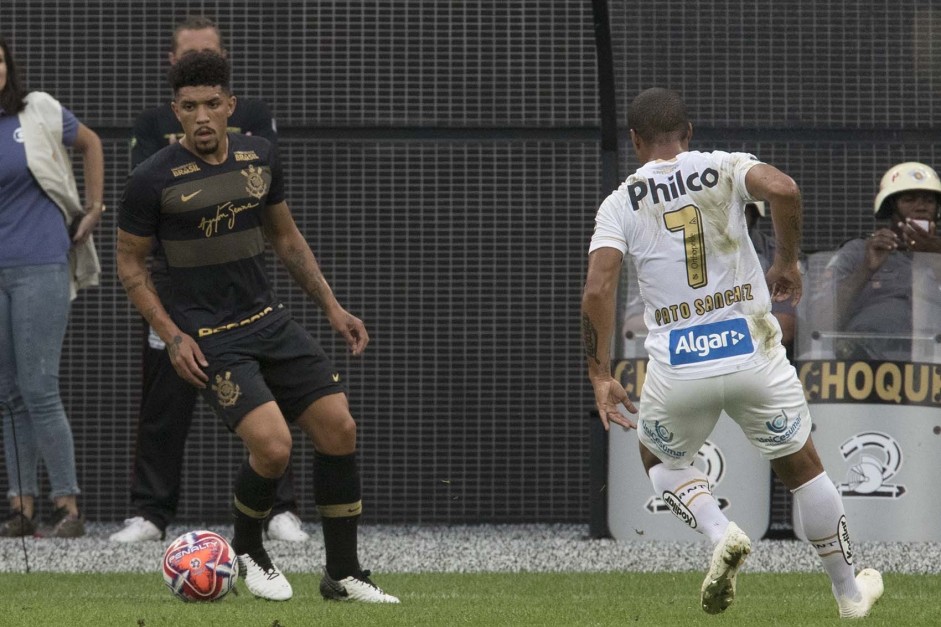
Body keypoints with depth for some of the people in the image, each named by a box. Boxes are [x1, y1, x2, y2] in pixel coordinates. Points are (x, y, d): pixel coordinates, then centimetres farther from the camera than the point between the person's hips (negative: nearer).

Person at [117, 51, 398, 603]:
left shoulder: (259, 157, 4)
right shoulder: (154, 180, -11)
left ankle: (343, 574, 11)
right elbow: (131, 265, -1)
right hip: (209, 341, -6)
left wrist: (331, 306, 13)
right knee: (273, 446, -21)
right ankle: (248, 551, 9)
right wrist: (173, 336, -11)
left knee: (339, 430, -3)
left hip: (269, 319, 6)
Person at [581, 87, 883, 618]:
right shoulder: (725, 169, 4)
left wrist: (601, 376, -2)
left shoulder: (620, 204, 5)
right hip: (752, 352, 0)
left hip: (678, 370, 0)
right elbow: (784, 190, -17)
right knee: (801, 466, 20)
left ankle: (720, 533, 0)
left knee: (662, 459, 28)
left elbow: (598, 290, -7)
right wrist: (788, 261, -1)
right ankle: (849, 591, 25)